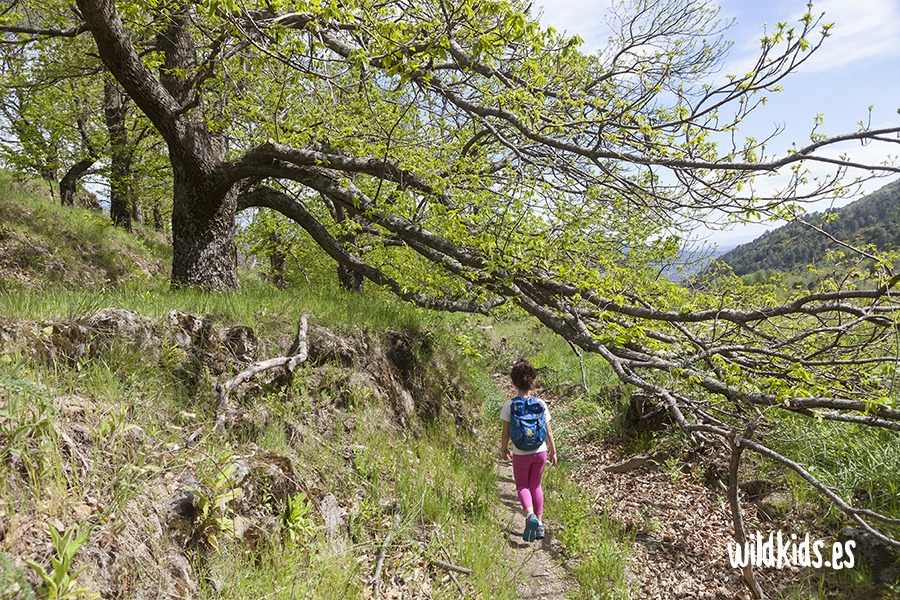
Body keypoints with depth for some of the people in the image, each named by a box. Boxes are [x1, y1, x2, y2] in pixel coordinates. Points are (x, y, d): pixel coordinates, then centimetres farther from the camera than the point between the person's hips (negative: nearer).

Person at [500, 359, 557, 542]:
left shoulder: (509, 405, -14)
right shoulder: (541, 404, -8)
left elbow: (505, 432, -8)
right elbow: (548, 432, -3)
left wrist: (504, 449, 9)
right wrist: (553, 451, 11)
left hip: (520, 454, -2)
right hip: (540, 452, 2)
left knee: (522, 485, 15)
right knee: (536, 485, 19)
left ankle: (530, 516, -10)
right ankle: (539, 524, 22)